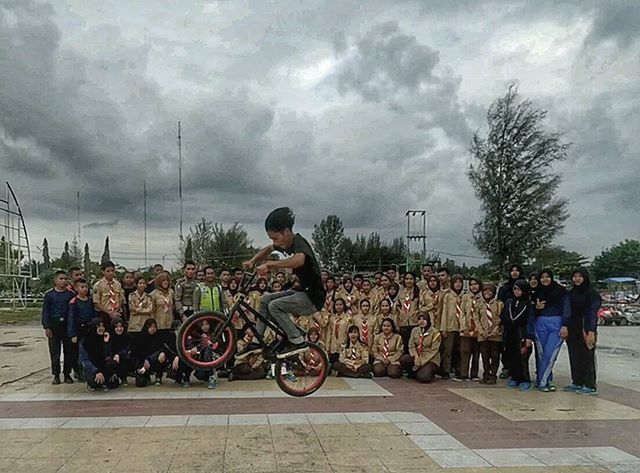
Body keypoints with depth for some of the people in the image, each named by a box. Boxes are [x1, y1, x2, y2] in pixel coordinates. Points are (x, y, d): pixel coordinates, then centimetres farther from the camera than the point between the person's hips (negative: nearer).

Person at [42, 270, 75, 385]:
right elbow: (45, 311, 1)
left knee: (69, 350, 5)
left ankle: (67, 374, 17)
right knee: (54, 351, 4)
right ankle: (56, 375, 14)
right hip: (54, 325, -1)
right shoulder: (49, 294, 0)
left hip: (67, 325, 1)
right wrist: (47, 327, -5)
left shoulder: (71, 294, 2)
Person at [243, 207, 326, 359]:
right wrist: (252, 261, 10)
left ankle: (298, 342, -11)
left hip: (313, 297, -9)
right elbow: (268, 249, 26)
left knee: (274, 306, -21)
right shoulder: (288, 243, 5)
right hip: (301, 291, 9)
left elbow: (299, 260, -48)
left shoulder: (299, 244, -22)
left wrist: (269, 265, -42)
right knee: (266, 300, 7)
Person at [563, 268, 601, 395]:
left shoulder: (592, 293, -7)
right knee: (574, 357, 10)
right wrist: (564, 326, -3)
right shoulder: (571, 293, 12)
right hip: (572, 330, 6)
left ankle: (590, 386, 5)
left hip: (586, 330, -6)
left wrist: (591, 332, -21)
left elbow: (593, 313, -13)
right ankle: (577, 383, 19)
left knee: (587, 356, -2)